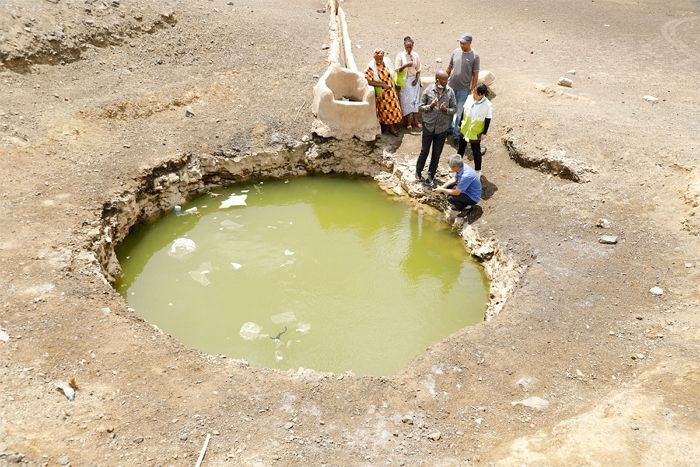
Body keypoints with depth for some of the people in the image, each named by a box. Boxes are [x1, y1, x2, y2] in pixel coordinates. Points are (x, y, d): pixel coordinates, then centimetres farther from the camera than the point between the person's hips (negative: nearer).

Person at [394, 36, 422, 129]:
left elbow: (418, 69, 8)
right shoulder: (400, 55, -5)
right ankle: (408, 122, 5)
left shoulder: (415, 55, 4)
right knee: (406, 100, -2)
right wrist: (406, 65, -23)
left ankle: (415, 121, 9)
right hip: (404, 81, -3)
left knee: (415, 99, 3)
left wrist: (417, 79, -4)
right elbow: (397, 69, -9)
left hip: (414, 80, 3)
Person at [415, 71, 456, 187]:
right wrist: (430, 106, -25)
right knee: (424, 151, 10)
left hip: (442, 128, 2)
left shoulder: (450, 92, -6)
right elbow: (420, 107, -6)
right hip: (428, 126, -2)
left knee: (437, 154, 11)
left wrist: (446, 110, -22)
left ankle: (431, 175, 26)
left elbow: (454, 109, 0)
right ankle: (418, 171, 33)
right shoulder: (428, 91, -10)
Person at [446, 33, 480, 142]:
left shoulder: (475, 56, -10)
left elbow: (475, 75, -7)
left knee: (458, 111, 2)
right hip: (451, 86, 4)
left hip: (463, 89, -4)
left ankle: (455, 133, 14)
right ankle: (450, 127, 33)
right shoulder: (455, 51, 1)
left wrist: (472, 90, -9)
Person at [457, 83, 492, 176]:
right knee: (461, 148, 22)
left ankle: (478, 170, 26)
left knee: (476, 151, 7)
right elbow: (464, 111, 4)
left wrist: (484, 133, -9)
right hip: (465, 129, 5)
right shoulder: (469, 98, -9)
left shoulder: (487, 105, -22)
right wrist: (461, 124, 10)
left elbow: (488, 120, -13)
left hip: (476, 132, -5)